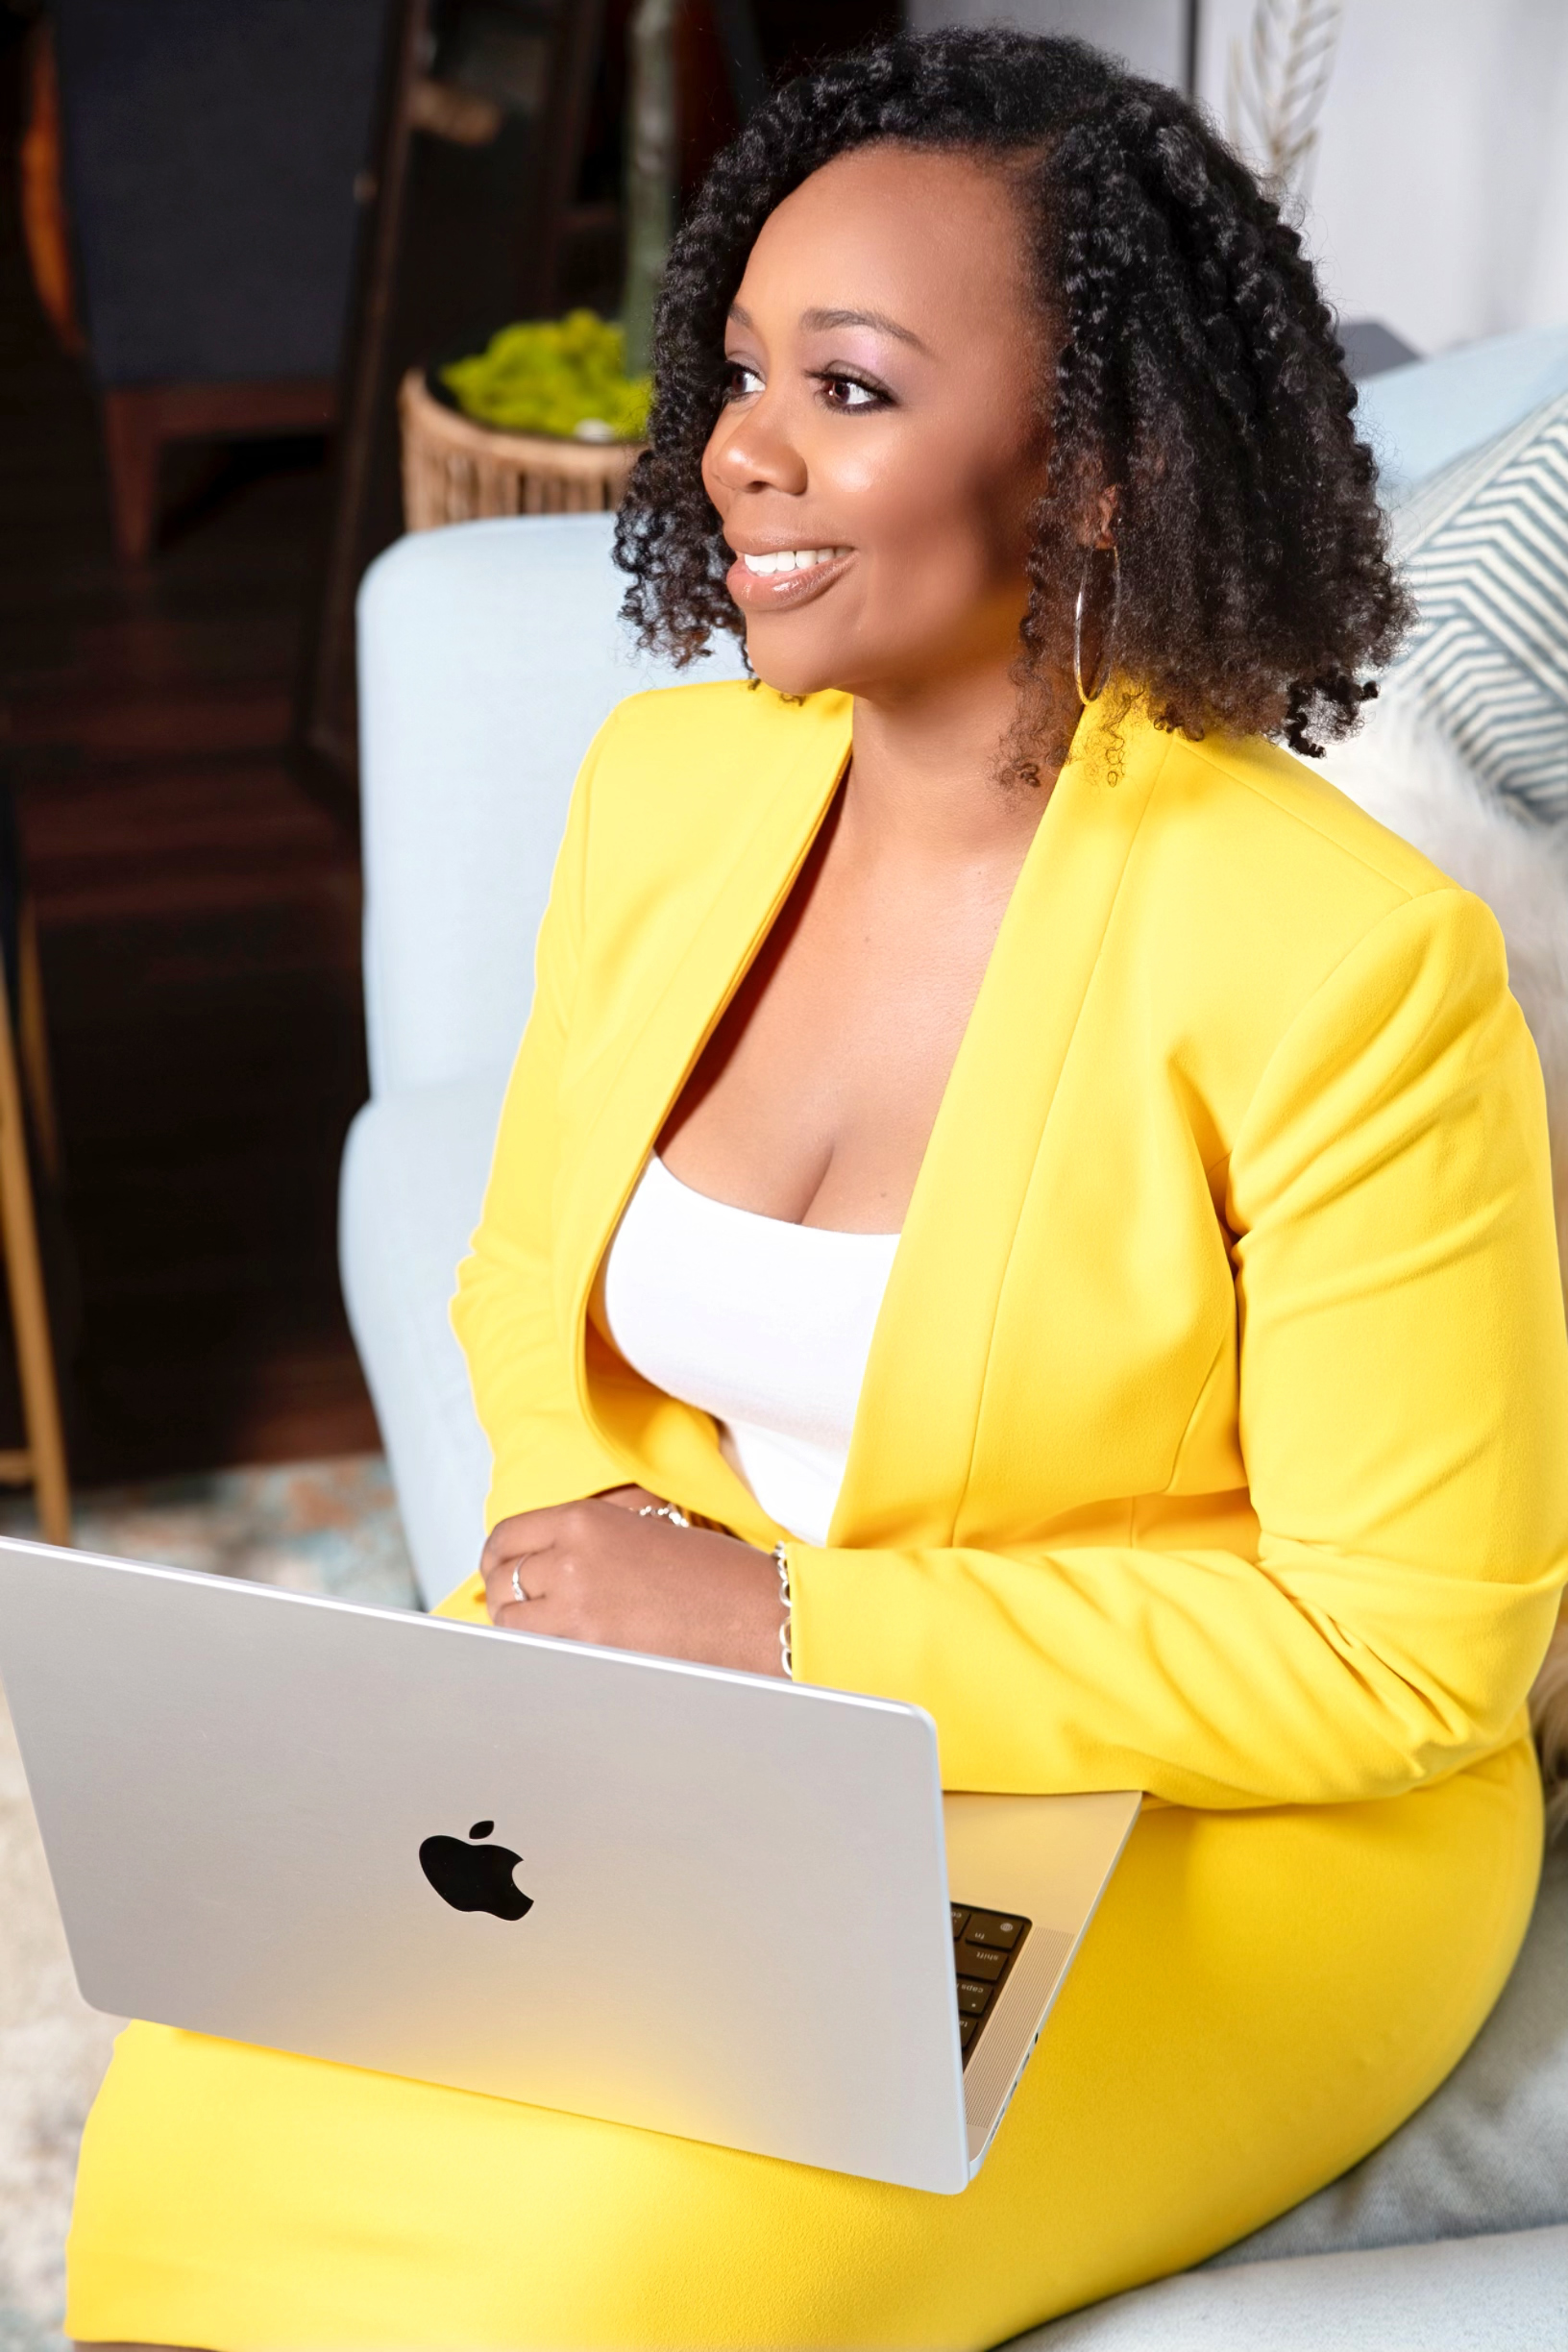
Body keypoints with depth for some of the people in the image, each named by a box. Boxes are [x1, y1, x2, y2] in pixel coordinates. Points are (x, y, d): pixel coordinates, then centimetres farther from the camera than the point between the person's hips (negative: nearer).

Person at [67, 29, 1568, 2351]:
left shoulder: (1345, 957, -21)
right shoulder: (667, 783, -2)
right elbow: (532, 1284, 11)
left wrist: (791, 1631, -20)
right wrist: (591, 1545, -10)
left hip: (1200, 1822, -4)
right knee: (205, 2134, -15)